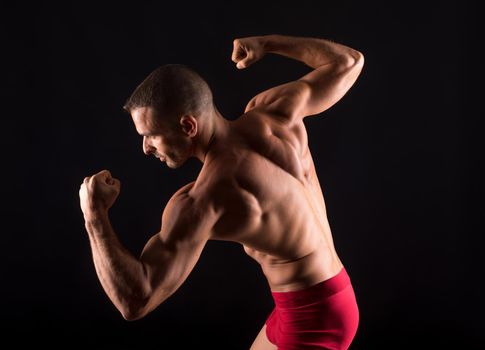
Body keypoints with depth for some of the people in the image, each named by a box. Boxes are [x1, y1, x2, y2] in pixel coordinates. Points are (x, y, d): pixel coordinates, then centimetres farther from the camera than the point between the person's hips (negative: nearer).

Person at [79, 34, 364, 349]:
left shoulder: (203, 198, -26)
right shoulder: (272, 113, -7)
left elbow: (135, 301, -29)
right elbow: (348, 62, 8)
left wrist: (94, 216, -18)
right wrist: (266, 43, 18)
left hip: (312, 317, -9)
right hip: (327, 299, 9)